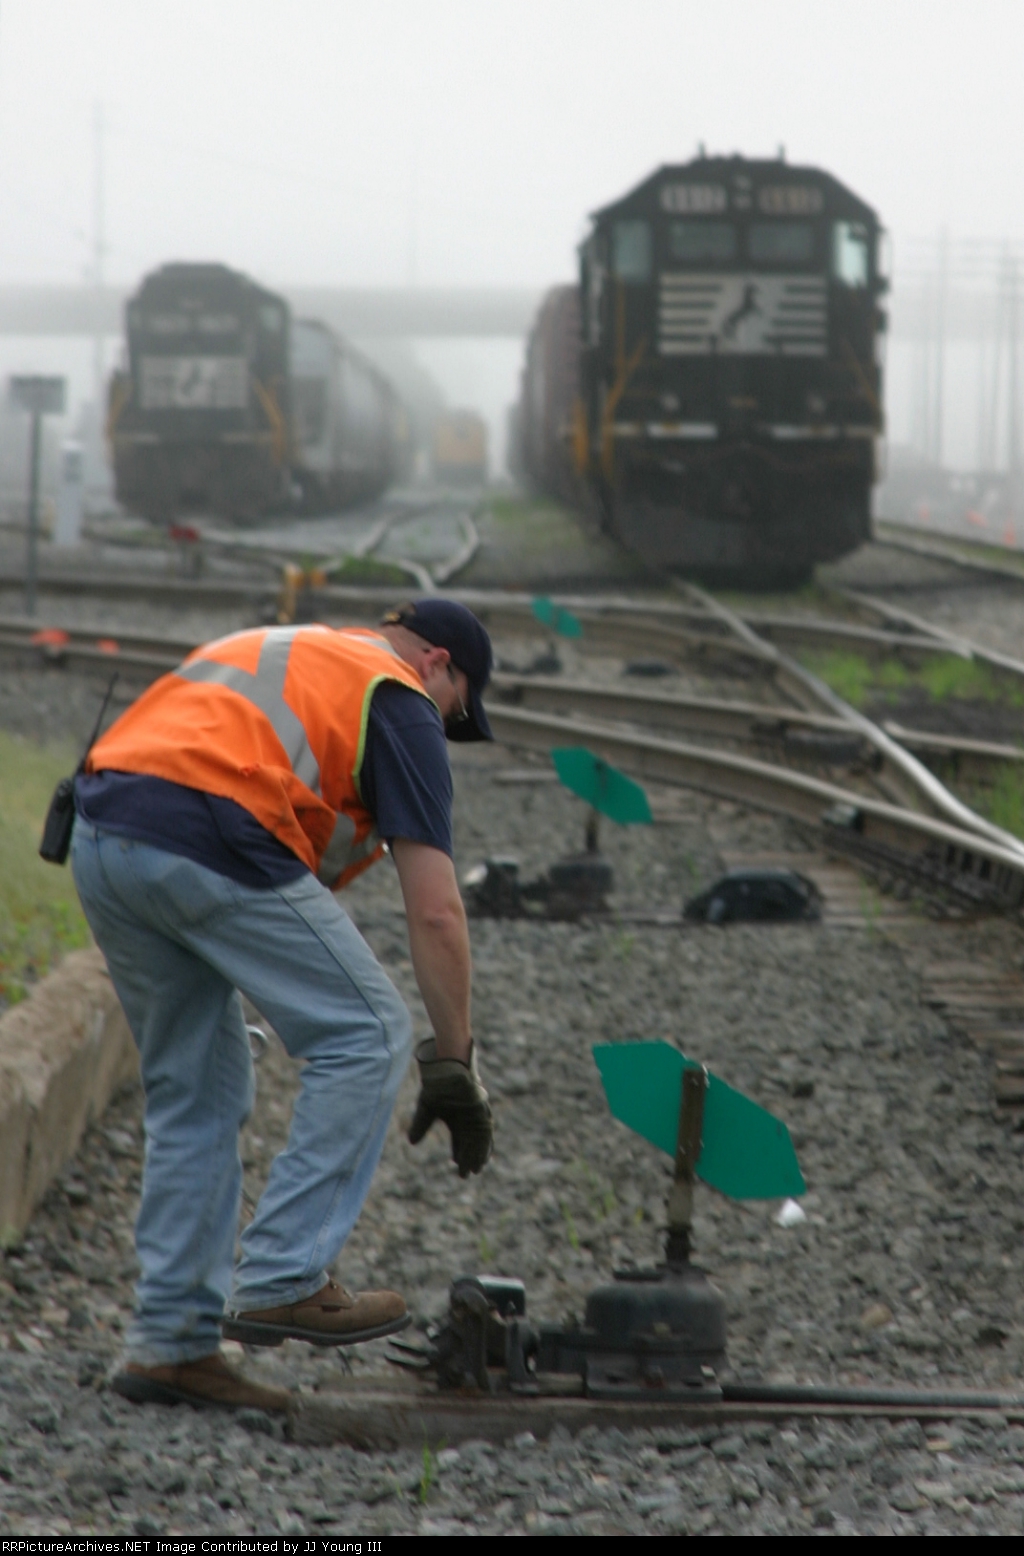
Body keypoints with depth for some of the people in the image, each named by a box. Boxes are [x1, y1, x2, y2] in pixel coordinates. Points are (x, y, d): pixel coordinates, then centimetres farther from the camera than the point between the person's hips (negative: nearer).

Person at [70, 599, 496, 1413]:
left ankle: (169, 1340, 19)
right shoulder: (400, 704, 10)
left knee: (195, 1092, 19)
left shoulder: (266, 651, 33)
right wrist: (454, 1063, 7)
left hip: (98, 835, 8)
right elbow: (436, 911, 3)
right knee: (368, 1035, 6)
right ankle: (280, 1280, 3)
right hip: (210, 846, -8)